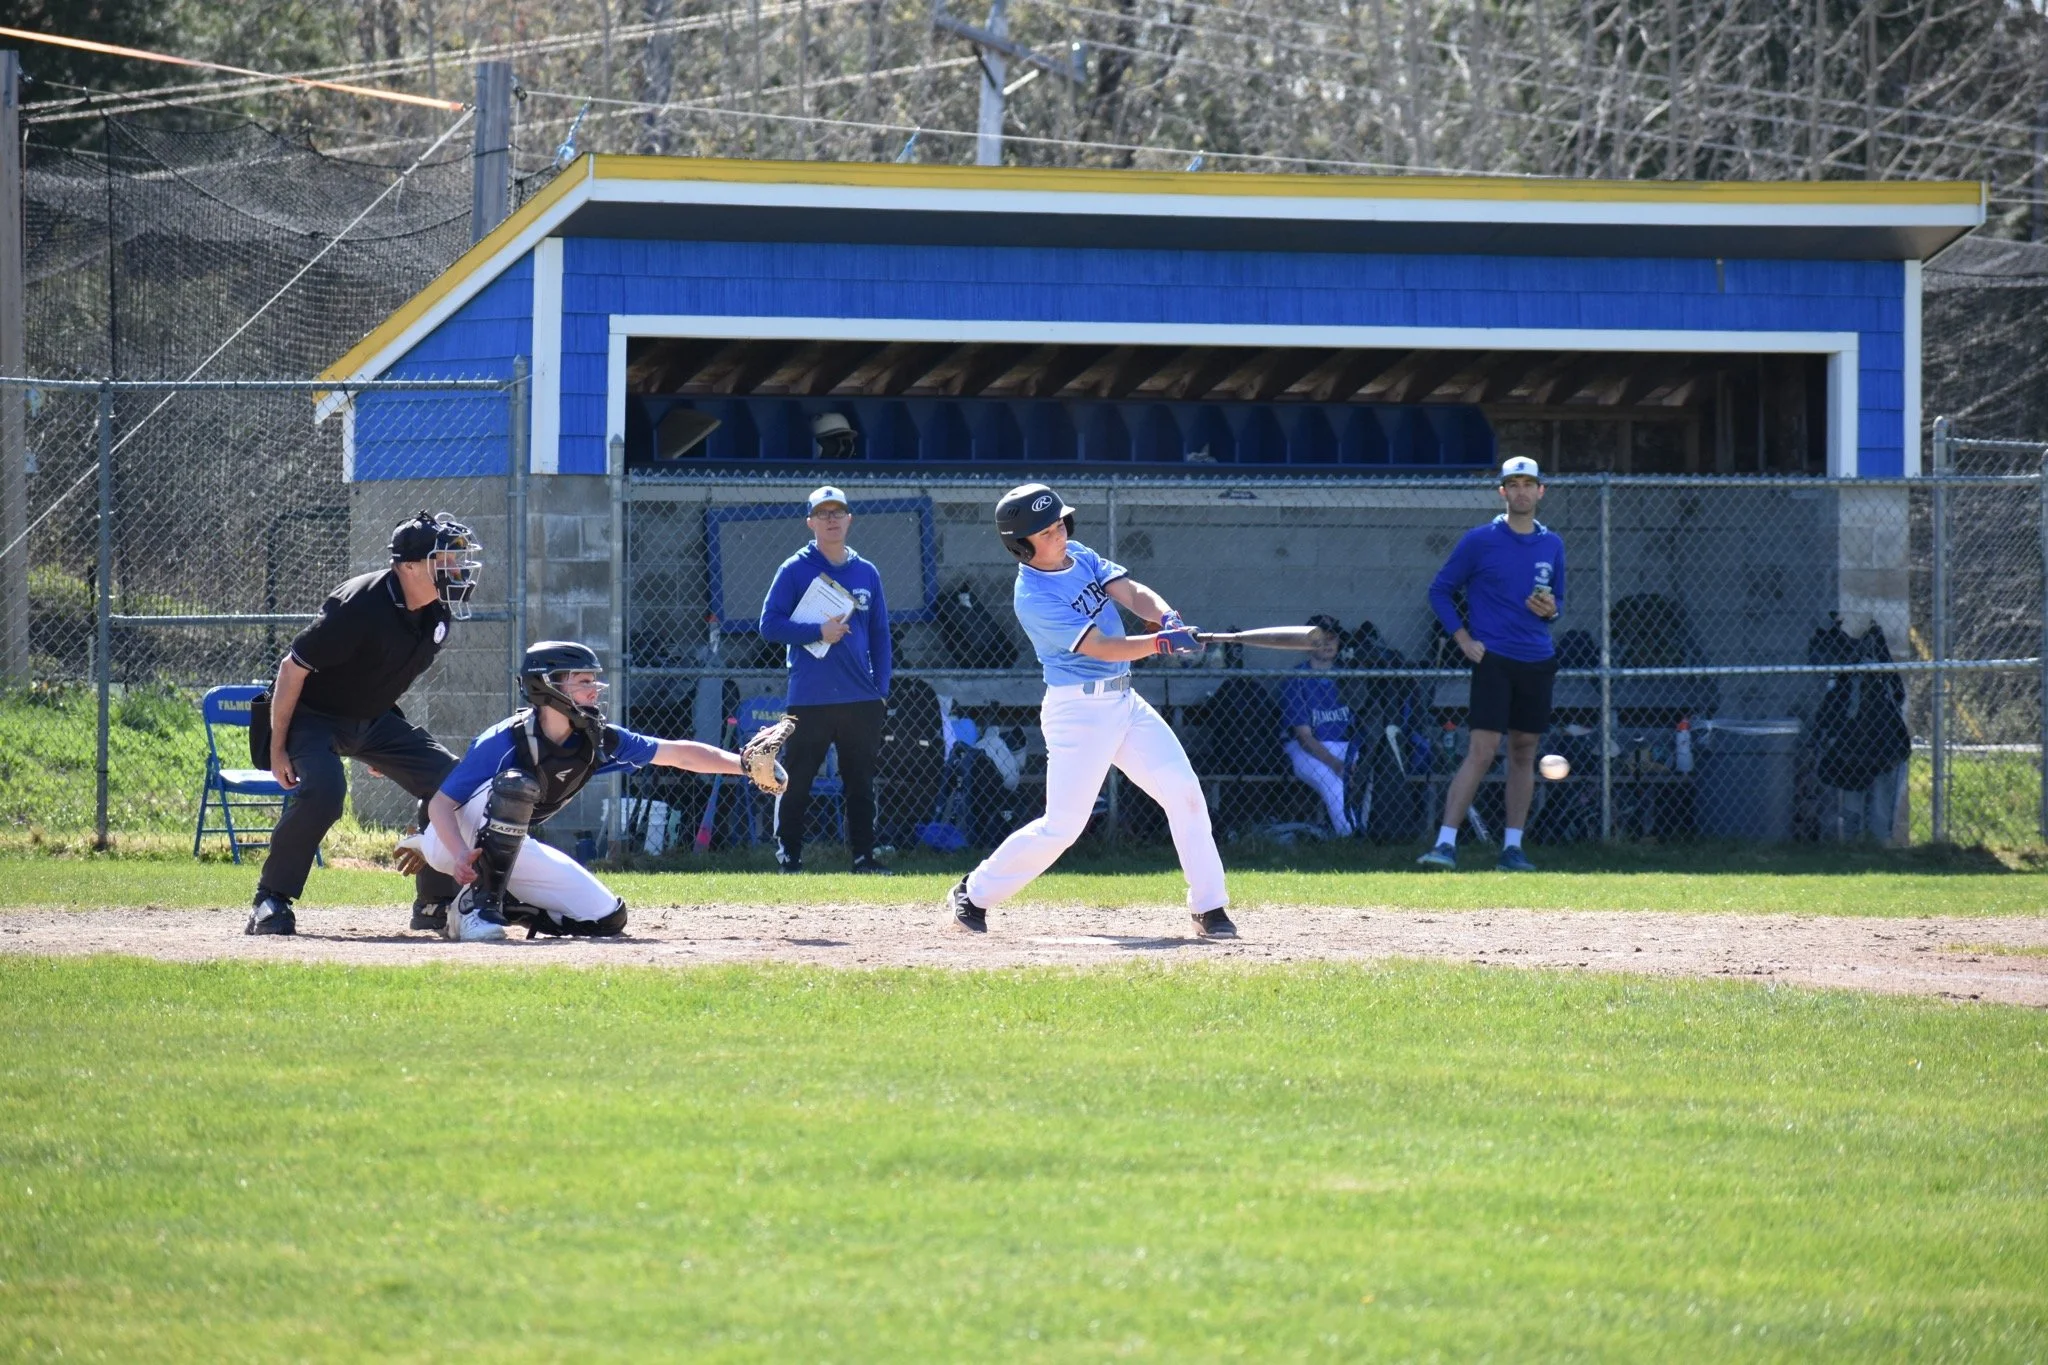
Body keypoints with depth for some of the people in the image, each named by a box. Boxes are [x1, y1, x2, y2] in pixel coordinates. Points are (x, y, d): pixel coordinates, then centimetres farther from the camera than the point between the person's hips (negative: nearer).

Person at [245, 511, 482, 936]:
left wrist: (384, 743, 17)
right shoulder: (361, 606, -30)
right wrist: (277, 749, -19)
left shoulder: (438, 613, -6)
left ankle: (437, 903, 8)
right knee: (322, 789, -32)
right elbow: (293, 667, -23)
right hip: (313, 714, -7)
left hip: (373, 718, 7)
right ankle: (270, 902, -19)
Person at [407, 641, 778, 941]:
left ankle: (500, 904, 5)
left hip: (509, 849, 6)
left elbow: (677, 754, -5)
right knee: (515, 786, -38)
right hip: (454, 837, -6)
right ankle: (477, 902, -28)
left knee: (606, 919, -6)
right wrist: (461, 854, -43)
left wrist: (743, 764, -15)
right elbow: (440, 803, -26)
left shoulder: (595, 741, -9)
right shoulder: (504, 741, -26)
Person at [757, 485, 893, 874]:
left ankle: (864, 856, 11)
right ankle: (788, 856, 4)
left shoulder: (867, 574, 12)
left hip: (861, 700, 3)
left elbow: (880, 636, 15)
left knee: (861, 783, 6)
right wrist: (818, 632, -15)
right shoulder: (795, 570, 1)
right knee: (795, 783, -2)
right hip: (809, 700, -3)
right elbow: (769, 624, -3)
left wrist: (881, 692, 7)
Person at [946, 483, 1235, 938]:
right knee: (1062, 825, -7)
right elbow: (1101, 647, -23)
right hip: (1078, 710, -8)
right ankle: (974, 894, 12)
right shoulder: (1033, 598, -19)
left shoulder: (1079, 556, 7)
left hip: (1123, 701, 8)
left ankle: (1208, 908, 1)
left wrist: (1168, 618, -23)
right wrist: (1163, 643, -32)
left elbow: (1132, 593, -2)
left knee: (1184, 793, -3)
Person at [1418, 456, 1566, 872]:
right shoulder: (1479, 540, -2)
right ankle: (1446, 844, -16)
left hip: (1537, 661, 5)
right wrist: (1463, 638, -5)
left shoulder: (1552, 545, 11)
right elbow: (1440, 591, 4)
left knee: (1524, 753, 7)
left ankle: (1512, 848, 13)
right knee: (1482, 751, -14)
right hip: (1494, 660, -5)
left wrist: (1551, 610, -2)